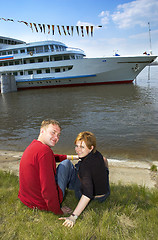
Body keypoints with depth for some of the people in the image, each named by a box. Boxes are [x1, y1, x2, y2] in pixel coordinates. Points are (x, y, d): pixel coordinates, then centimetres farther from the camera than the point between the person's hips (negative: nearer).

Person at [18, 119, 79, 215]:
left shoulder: (33, 145, 3)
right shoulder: (45, 151, -30)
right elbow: (47, 189, -32)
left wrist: (72, 157, 19)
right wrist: (58, 210, -17)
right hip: (43, 202, -8)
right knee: (66, 163, 8)